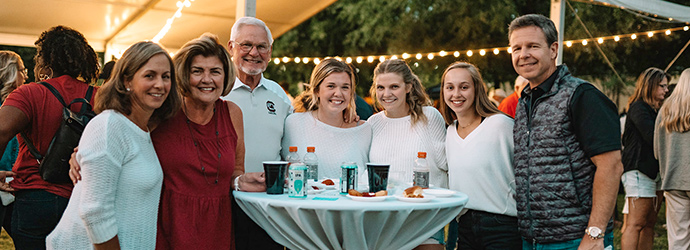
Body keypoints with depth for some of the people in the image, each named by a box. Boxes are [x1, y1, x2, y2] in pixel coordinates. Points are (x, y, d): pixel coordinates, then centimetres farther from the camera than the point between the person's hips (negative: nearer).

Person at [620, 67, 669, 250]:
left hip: (654, 171, 9)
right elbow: (653, 137, -18)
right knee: (636, 224, -12)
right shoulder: (638, 108, -8)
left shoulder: (655, 109, 21)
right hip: (640, 171, -9)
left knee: (649, 223, 7)